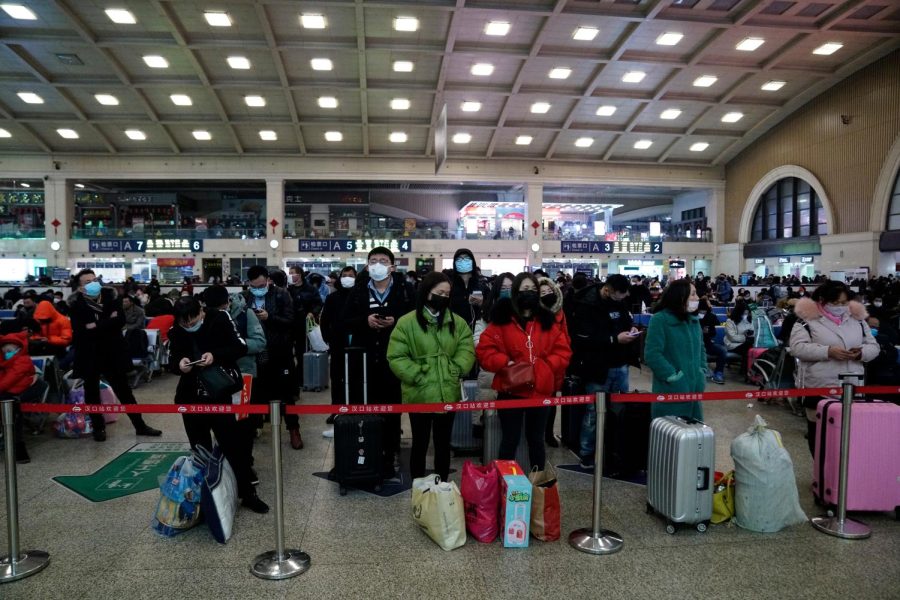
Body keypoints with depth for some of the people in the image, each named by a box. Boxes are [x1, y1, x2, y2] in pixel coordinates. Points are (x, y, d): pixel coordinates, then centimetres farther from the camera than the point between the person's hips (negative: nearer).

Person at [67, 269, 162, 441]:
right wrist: (108, 321, -20)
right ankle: (99, 427, 27)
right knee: (92, 392, 11)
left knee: (124, 390, 9)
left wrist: (96, 326, -20)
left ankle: (140, 425, 16)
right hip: (88, 355, -2)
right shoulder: (75, 303, -10)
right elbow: (80, 330, -21)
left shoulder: (110, 295, -3)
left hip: (112, 352, 2)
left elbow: (121, 320, -14)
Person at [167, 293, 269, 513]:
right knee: (200, 449, 12)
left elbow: (241, 347, -11)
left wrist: (215, 356, -26)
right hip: (190, 396, 3)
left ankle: (248, 493, 14)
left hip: (218, 394, -2)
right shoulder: (175, 332, -5)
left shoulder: (220, 319, -12)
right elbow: (172, 363, 4)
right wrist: (179, 364, -20)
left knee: (233, 445, 2)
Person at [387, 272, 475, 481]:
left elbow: (467, 350, 3)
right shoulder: (407, 322, -8)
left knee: (443, 444, 16)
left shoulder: (457, 322, 6)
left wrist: (455, 371, -12)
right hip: (419, 395, -4)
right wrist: (418, 376, -16)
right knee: (420, 444, 11)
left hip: (448, 394, 4)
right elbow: (396, 358, -10)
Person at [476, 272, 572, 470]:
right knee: (510, 440, 9)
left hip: (540, 389, 3)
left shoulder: (549, 320, 4)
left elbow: (563, 351, 4)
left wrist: (547, 365, -10)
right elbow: (484, 350, -5)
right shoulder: (502, 320, -4)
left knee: (536, 439, 17)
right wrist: (505, 362, -18)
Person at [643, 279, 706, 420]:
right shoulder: (660, 320, -12)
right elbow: (652, 355, -19)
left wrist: (702, 373, 8)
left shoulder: (693, 321, 12)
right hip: (671, 391, -7)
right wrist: (674, 377, -19)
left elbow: (701, 349, 23)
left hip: (694, 389, 7)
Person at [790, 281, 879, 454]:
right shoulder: (808, 319, -5)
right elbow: (797, 348, -14)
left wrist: (861, 352, -10)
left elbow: (873, 346, 13)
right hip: (819, 388, -4)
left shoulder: (857, 318, 11)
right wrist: (828, 351, -24)